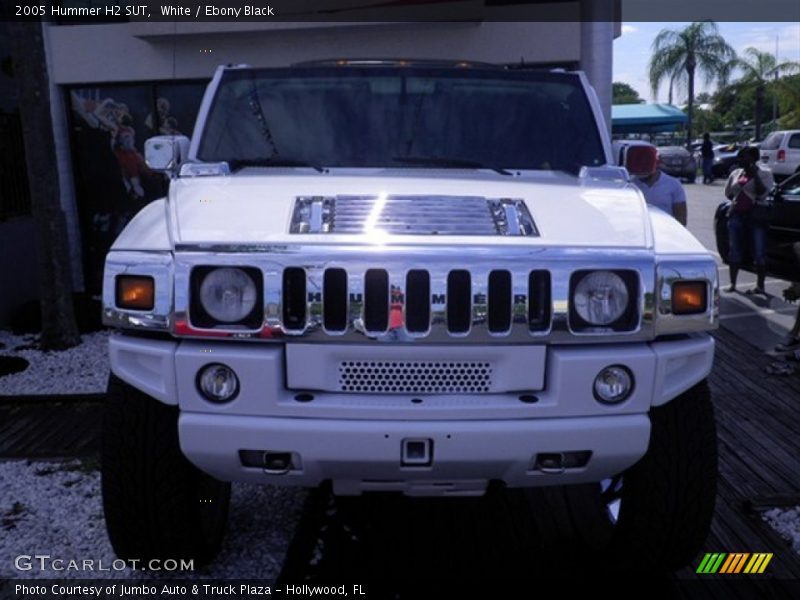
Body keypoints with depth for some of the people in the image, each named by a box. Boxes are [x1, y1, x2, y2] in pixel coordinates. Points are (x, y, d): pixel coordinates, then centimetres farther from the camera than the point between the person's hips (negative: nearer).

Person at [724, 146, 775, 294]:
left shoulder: (764, 173, 0)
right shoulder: (736, 173, 14)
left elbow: (762, 193, -13)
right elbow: (728, 193, 22)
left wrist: (755, 174, -15)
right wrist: (739, 199, 8)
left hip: (757, 216, -4)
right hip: (737, 214, 4)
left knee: (759, 252, -4)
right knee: (734, 251, 3)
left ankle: (760, 285, 3)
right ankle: (733, 284, 11)